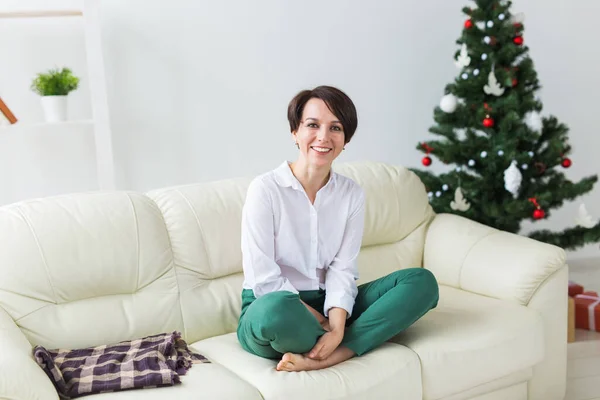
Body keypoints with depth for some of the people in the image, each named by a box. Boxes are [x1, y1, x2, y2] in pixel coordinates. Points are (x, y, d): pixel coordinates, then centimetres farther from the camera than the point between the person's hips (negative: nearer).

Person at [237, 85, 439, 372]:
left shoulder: (352, 194, 3)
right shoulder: (265, 189, -11)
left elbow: (343, 270, -6)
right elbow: (263, 278, -15)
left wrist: (336, 326, -24)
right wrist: (322, 323, -19)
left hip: (327, 306, 5)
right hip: (272, 307, -5)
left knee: (422, 281, -12)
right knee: (278, 309, -42)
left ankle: (326, 356, -26)